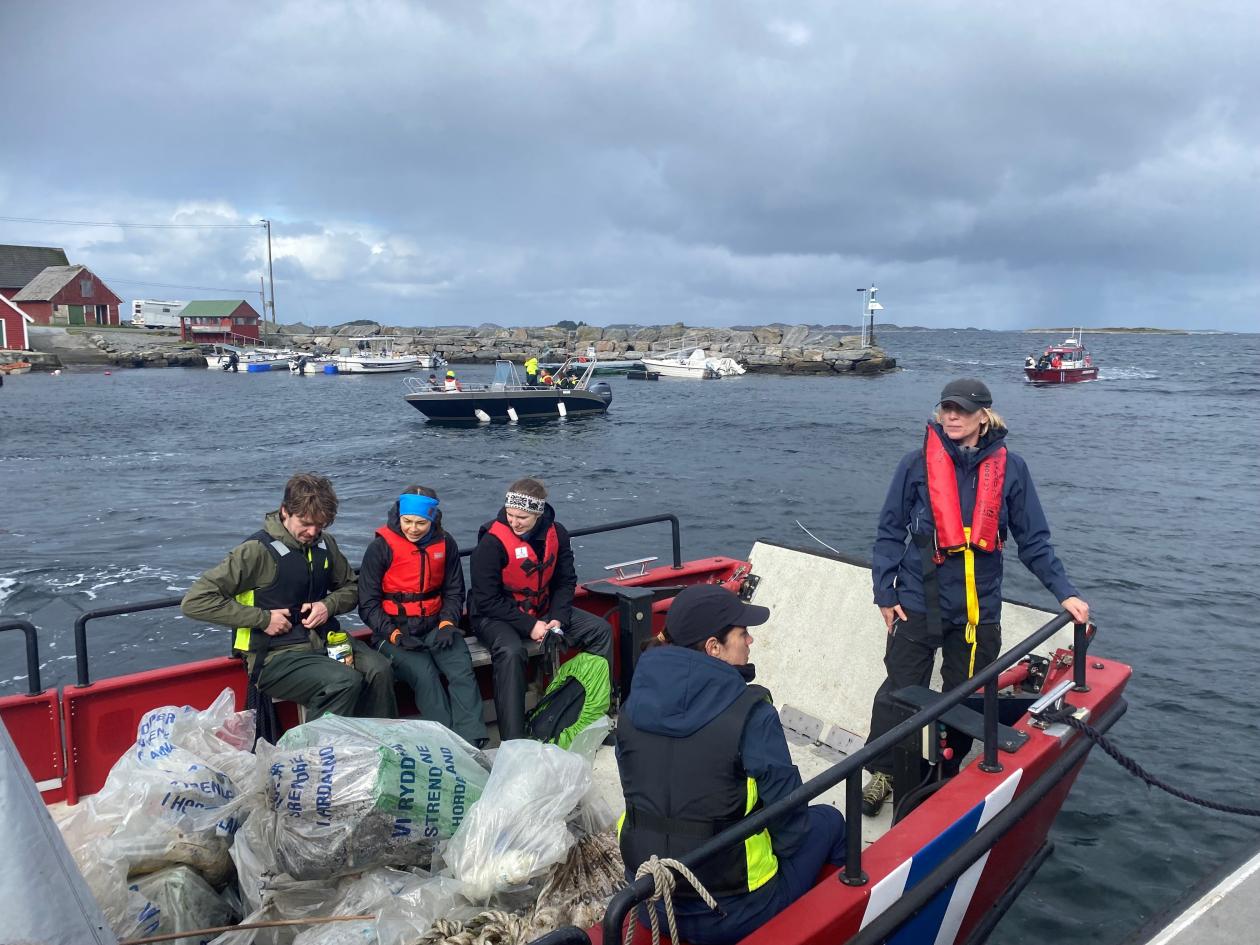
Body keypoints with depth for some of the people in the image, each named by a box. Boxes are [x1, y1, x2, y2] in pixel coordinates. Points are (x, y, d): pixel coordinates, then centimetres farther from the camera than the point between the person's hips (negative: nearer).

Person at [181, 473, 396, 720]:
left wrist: (328, 605, -2)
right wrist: (263, 619, -16)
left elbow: (351, 588, 22)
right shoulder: (258, 550, -12)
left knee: (379, 670, -22)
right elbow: (194, 601, -15)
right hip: (275, 655, -5)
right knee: (345, 681, -30)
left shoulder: (324, 544, 7)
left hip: (325, 640, 6)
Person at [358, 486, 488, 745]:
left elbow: (454, 592, 13)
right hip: (394, 630, -3)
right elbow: (368, 604, -4)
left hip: (435, 626, 3)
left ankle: (472, 744, -25)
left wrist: (447, 624, -6)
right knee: (425, 675, -29)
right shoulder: (381, 547, -5)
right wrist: (395, 635, -16)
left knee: (463, 671, -23)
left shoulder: (445, 544, 6)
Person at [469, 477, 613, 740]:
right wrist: (529, 626, -23)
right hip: (496, 616, -6)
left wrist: (558, 619, -13)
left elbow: (566, 581, 4)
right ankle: (512, 740, -30)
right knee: (511, 652, -38)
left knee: (600, 629, -3)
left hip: (542, 610, 6)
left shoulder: (556, 534, -5)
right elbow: (486, 600, -20)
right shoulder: (492, 541, -22)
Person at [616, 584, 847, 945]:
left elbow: (640, 790, 7)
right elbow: (787, 810, -12)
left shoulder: (635, 703, -5)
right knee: (828, 820, 19)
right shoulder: (750, 711, -21)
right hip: (728, 915, -5)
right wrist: (785, 846, 9)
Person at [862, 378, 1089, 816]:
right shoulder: (917, 464, -6)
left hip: (978, 609, 2)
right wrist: (885, 594, -4)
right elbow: (889, 532, 0)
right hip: (918, 603, -1)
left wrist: (1064, 592, -4)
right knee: (899, 692, 6)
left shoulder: (1010, 468, -2)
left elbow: (1034, 540, 4)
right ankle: (882, 773, 24)